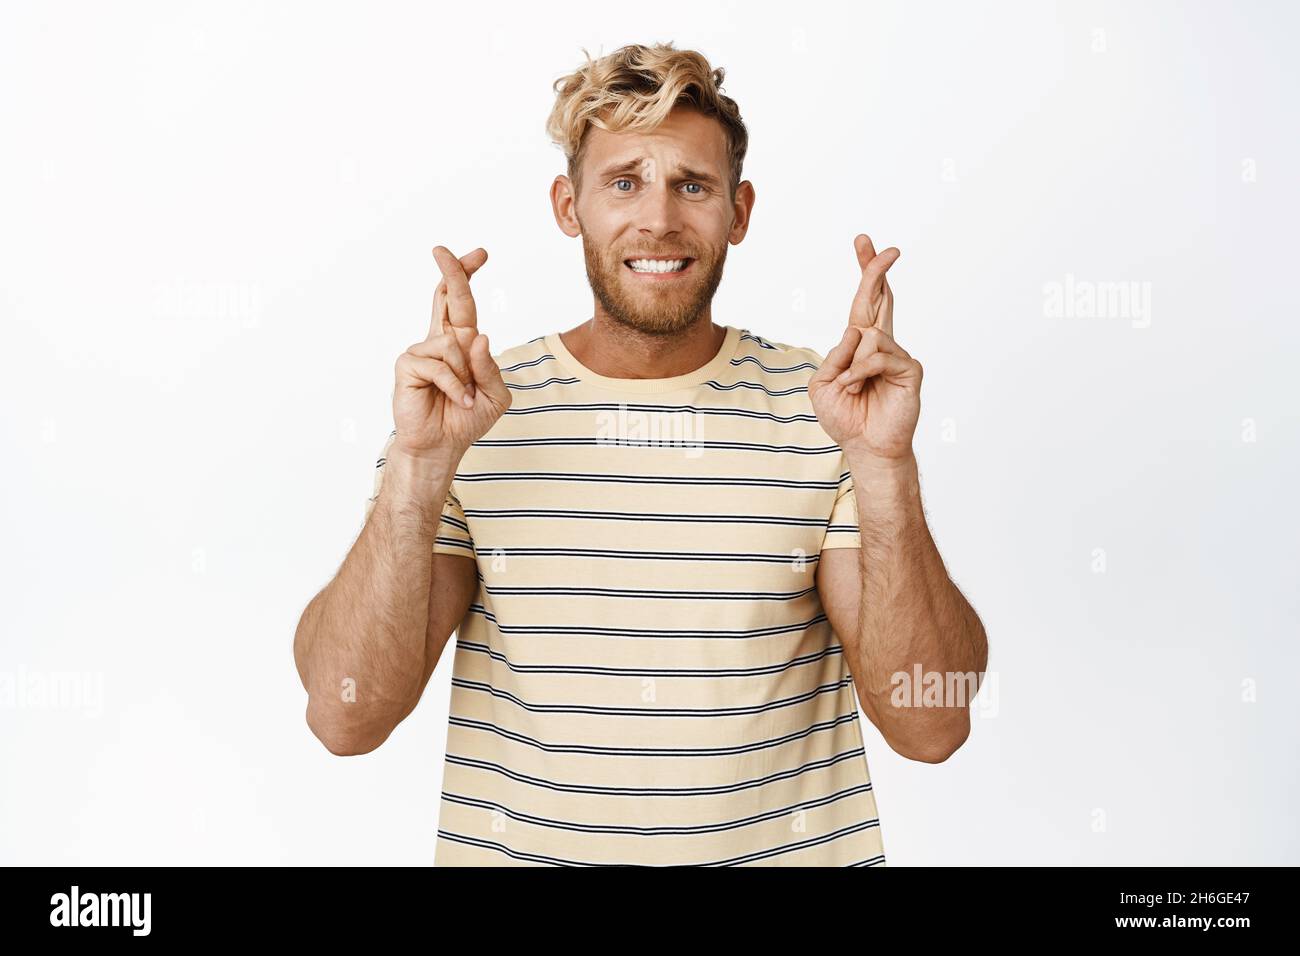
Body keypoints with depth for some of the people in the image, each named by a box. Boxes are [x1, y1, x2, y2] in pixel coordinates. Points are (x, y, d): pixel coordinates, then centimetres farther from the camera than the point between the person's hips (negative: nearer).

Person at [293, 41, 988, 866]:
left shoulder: (823, 410, -8)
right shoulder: (467, 415, -8)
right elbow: (345, 719, -14)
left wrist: (885, 465, -25)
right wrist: (422, 464, -25)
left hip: (790, 850, 0)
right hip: (513, 851, 0)